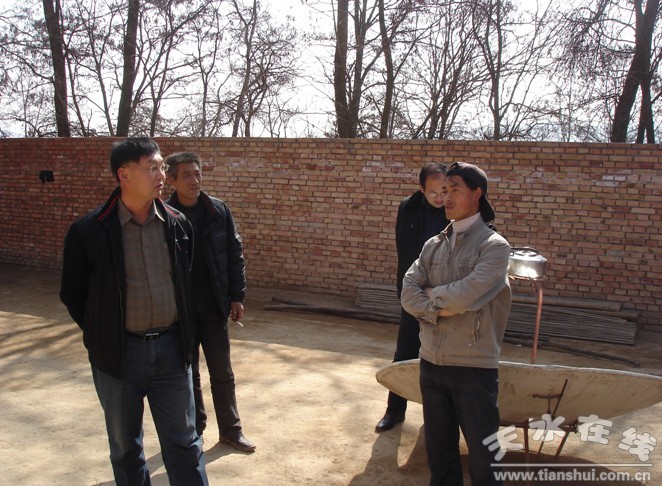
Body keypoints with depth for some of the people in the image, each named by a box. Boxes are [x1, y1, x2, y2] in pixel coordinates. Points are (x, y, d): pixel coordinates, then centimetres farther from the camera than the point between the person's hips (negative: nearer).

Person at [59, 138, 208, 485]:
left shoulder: (177, 224, 0)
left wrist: (184, 333, 10)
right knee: (125, 445, 17)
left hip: (171, 349, 2)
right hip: (118, 353, -1)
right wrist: (102, 334, 4)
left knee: (184, 444, 10)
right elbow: (72, 294, 2)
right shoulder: (89, 231, -9)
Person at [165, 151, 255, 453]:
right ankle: (194, 429, 31)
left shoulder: (218, 211, -3)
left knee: (222, 373, 10)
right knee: (187, 373, 13)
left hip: (214, 306, 1)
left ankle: (231, 430, 25)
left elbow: (234, 255, 2)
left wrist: (237, 297, -1)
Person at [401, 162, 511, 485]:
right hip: (431, 362, 5)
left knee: (482, 456, 7)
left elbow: (465, 295, -20)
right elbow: (408, 294, -1)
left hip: (474, 367, -5)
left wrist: (431, 294, -4)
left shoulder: (494, 246, -8)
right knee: (439, 453, 19)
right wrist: (442, 309, -16)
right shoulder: (433, 245, 9)